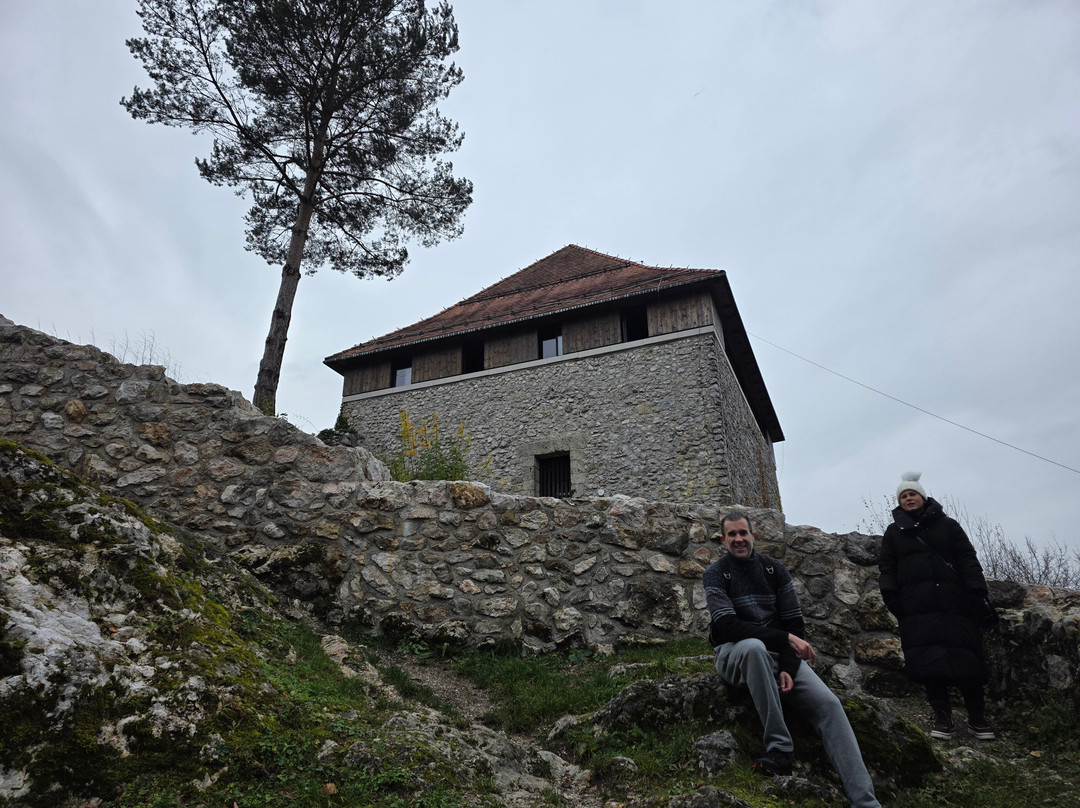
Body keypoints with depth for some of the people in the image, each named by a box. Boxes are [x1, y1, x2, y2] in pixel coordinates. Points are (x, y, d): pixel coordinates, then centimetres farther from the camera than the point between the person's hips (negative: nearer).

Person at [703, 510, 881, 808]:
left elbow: (794, 622, 2)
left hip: (778, 652, 4)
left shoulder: (775, 569, 6)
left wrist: (788, 668, -13)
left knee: (828, 702, -19)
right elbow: (728, 625, -18)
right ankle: (780, 748, -29)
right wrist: (786, 638, -24)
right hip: (736, 654, -4)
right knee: (754, 646, -39)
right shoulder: (715, 574, -6)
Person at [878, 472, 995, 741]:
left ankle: (977, 717, 15)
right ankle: (942, 718, 4)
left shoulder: (948, 525, 12)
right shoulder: (893, 532, 15)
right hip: (917, 610, 1)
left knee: (967, 658, 0)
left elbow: (968, 560, 5)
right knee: (929, 662, -4)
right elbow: (886, 566, 11)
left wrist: (977, 592, -6)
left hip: (955, 604, 0)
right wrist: (889, 593, -3)